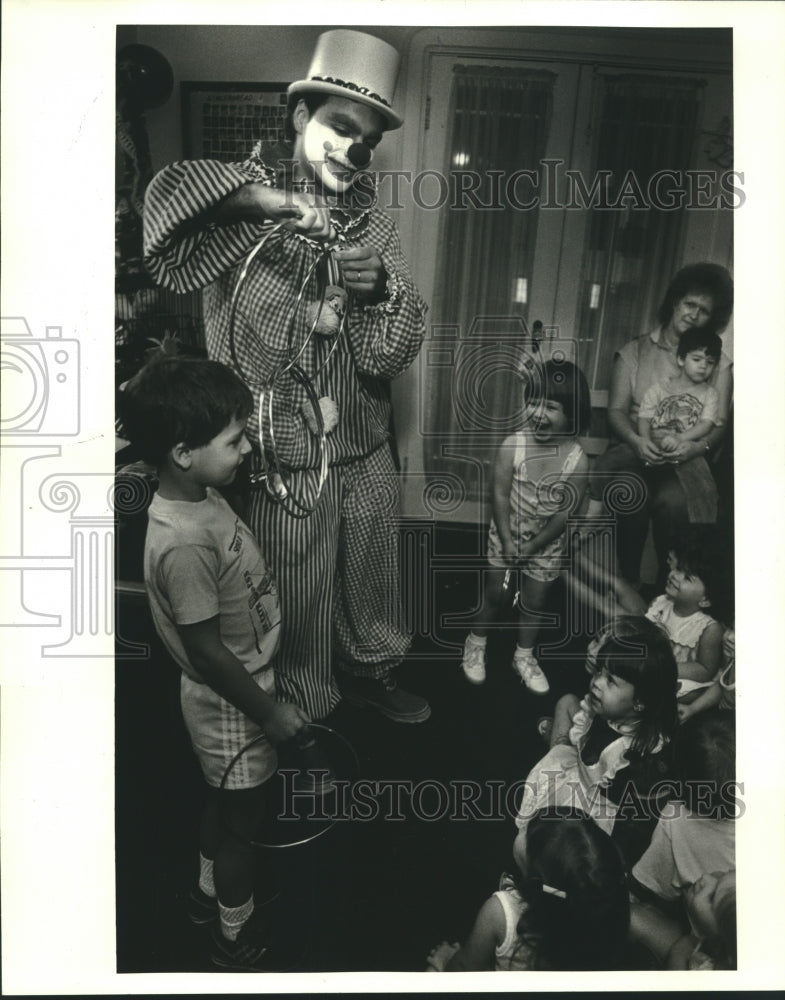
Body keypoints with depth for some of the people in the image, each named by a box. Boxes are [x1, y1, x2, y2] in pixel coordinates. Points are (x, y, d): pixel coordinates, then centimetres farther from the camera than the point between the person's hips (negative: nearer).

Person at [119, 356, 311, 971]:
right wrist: (269, 712, -18)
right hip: (231, 704, -9)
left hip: (237, 690, 9)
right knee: (242, 818, 15)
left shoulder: (199, 494, -6)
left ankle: (211, 890, 55)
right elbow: (207, 650, -27)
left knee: (225, 804, 30)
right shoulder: (184, 543, -34)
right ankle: (238, 936, 40)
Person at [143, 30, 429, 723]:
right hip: (283, 462, -4)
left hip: (367, 453, 5)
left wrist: (379, 290, -19)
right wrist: (262, 199, -36)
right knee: (298, 603, 10)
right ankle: (306, 718, 36)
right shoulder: (240, 201, -6)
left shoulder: (372, 223, 7)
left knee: (372, 582, 22)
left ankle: (370, 672, 50)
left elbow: (397, 353, 0)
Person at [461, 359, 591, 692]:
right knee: (494, 593, 14)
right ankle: (476, 643, 39)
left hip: (546, 544, 1)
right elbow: (500, 495, -15)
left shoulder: (577, 461, -21)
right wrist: (508, 541, -15)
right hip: (505, 535, 0)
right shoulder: (511, 446, -21)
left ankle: (524, 656, 38)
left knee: (534, 602, 15)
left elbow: (564, 513, -14)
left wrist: (531, 547, -12)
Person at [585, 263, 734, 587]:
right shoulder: (634, 352, 12)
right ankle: (628, 586, -17)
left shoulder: (718, 365, 14)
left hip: (685, 459, 0)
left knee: (672, 501, -33)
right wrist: (636, 441, -20)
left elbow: (719, 423, 4)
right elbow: (617, 410, 2)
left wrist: (697, 446, -20)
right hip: (633, 449, 0)